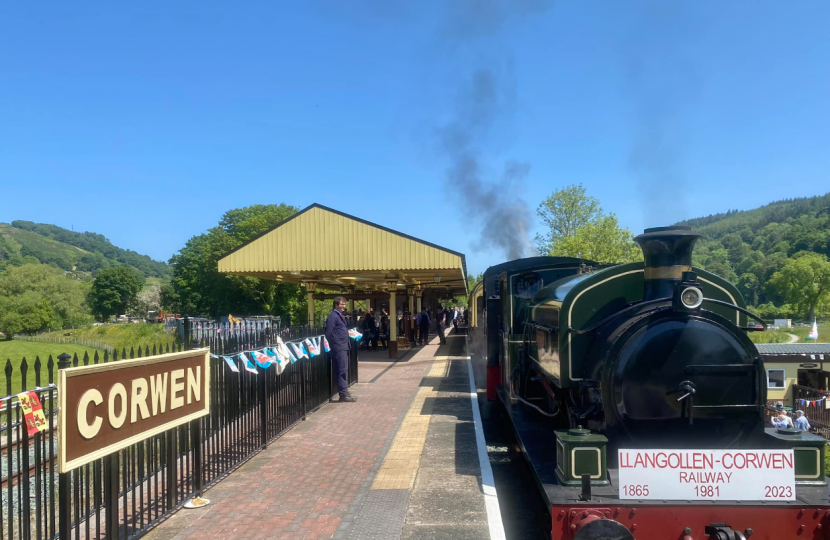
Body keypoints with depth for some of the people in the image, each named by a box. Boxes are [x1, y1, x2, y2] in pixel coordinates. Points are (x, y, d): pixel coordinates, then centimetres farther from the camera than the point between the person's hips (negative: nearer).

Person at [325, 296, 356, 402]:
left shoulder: (340, 315, 17)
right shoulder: (332, 316, -12)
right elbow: (329, 333, -16)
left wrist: (346, 344, 15)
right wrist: (334, 345, -14)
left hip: (343, 347, 10)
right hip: (338, 348, -10)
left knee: (344, 370, 13)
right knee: (342, 370, -8)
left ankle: (344, 392, 20)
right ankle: (344, 394, -5)